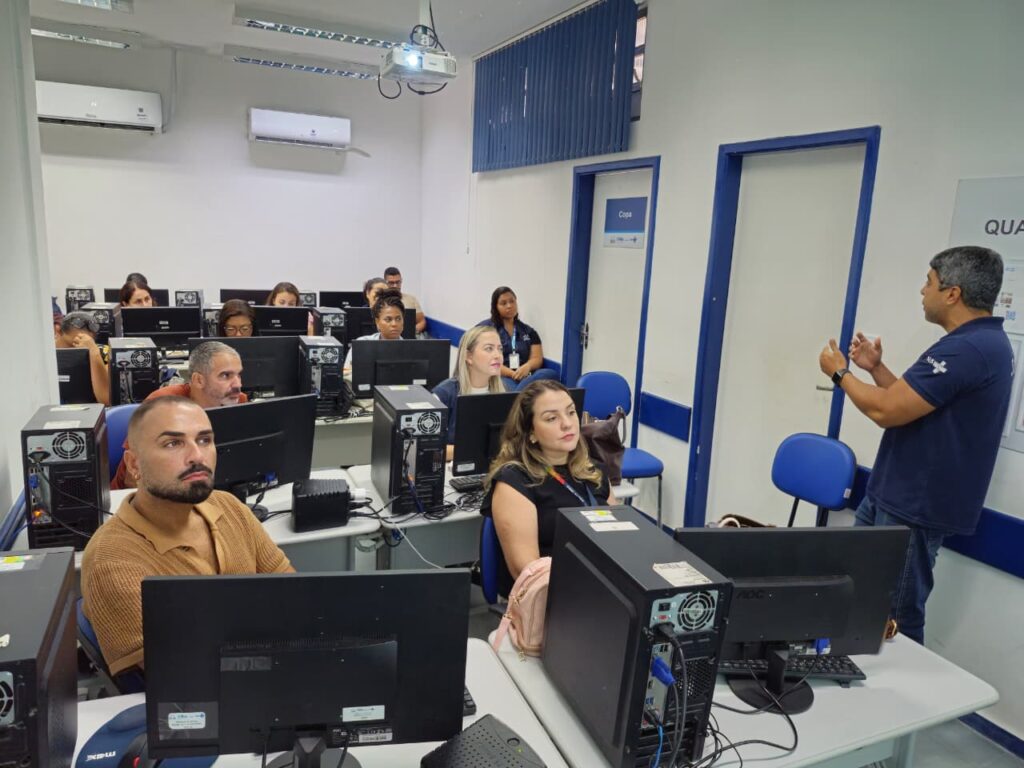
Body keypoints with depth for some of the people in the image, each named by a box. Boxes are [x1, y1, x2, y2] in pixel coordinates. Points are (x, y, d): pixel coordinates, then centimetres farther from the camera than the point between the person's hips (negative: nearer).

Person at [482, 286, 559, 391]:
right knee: (507, 384, -40)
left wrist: (527, 367, -13)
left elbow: (537, 358, 13)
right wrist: (512, 374, -15)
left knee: (550, 374, -30)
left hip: (526, 377, 3)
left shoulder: (528, 331, 24)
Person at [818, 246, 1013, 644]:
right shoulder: (983, 342, 12)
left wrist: (839, 372, -8)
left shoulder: (965, 349, -25)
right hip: (891, 495, 11)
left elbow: (886, 411, -23)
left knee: (894, 620, 1)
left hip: (914, 508, -11)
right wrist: (875, 369, 12)